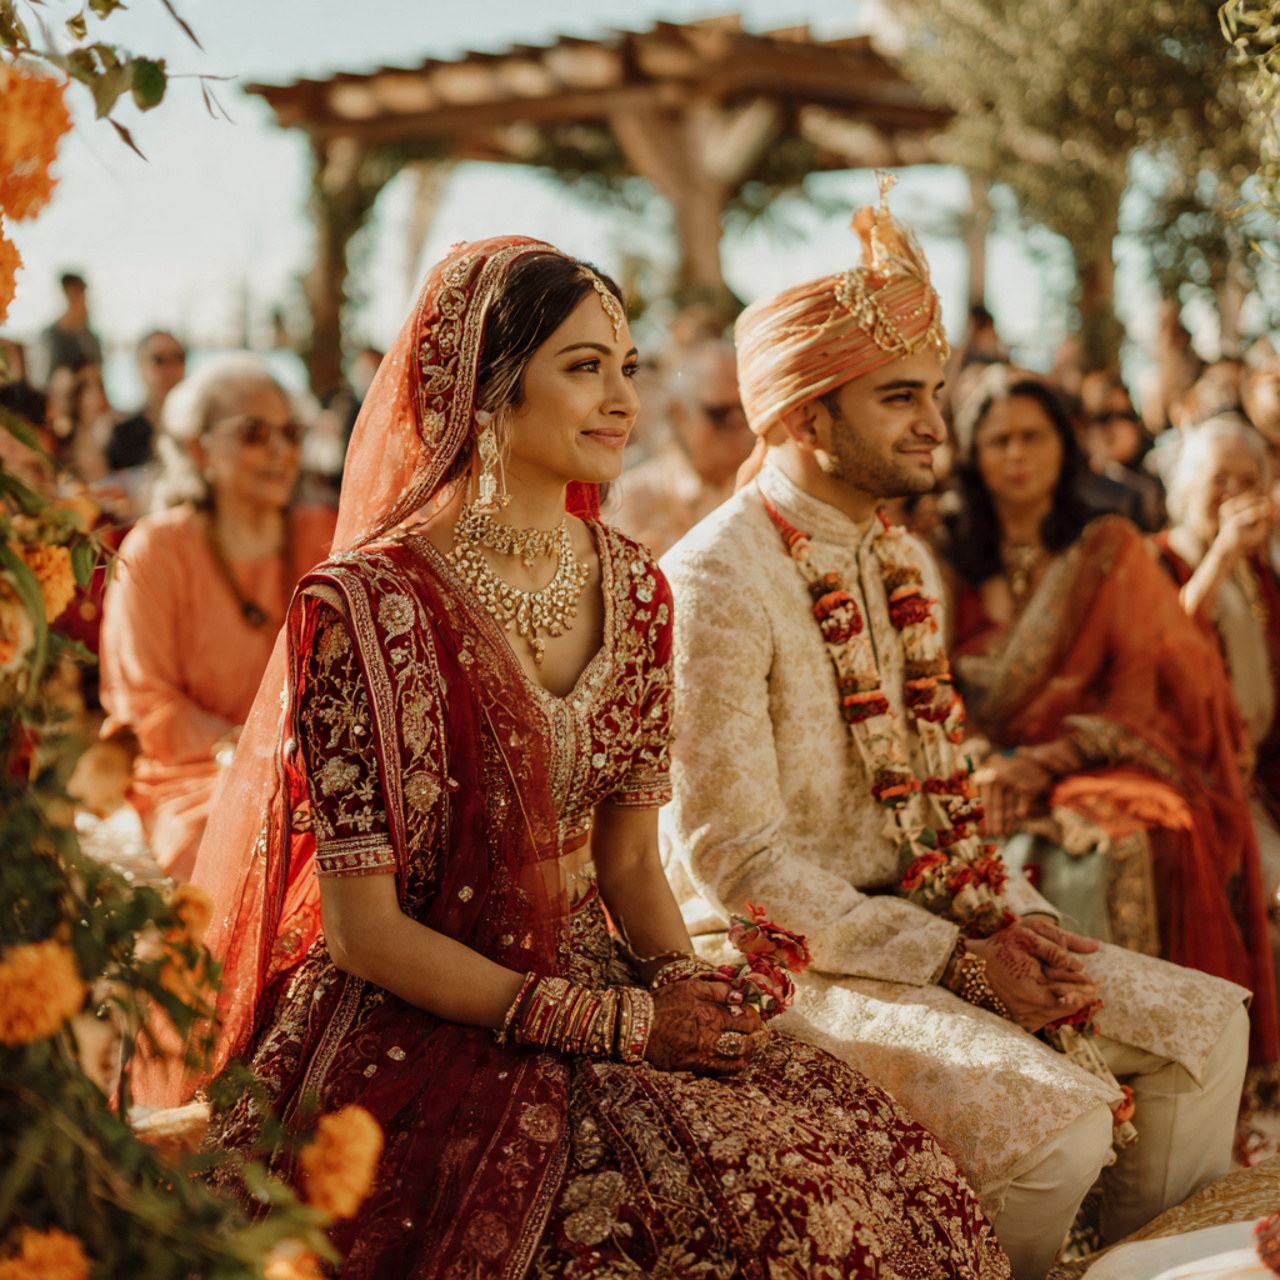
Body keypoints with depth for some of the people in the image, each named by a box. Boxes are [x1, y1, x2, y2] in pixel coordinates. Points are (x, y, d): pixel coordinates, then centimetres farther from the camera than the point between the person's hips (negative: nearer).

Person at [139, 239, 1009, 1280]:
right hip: (413, 1037, -6)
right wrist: (616, 1023, -16)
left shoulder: (633, 588, 6)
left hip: (595, 984, 6)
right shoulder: (367, 605, -14)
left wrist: (686, 985, -9)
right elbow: (362, 929, -13)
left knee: (873, 1161, -17)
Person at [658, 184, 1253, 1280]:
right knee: (1054, 1116, -26)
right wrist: (958, 961, -18)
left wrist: (1016, 918, -3)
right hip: (785, 954, -8)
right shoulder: (713, 583, -17)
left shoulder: (906, 562, 11)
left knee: (1205, 1025, 0)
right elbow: (736, 861, -19)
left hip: (922, 916, 8)